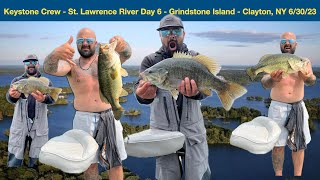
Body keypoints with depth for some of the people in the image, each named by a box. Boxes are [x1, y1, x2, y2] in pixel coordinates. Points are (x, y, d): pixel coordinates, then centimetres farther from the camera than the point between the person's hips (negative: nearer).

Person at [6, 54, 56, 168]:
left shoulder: (45, 82, 6)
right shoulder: (17, 81, 9)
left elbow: (52, 98, -11)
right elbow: (9, 98, -8)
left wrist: (44, 98, -36)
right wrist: (13, 96, -33)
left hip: (39, 128, 0)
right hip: (19, 126, 0)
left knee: (36, 161, 8)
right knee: (14, 162, 3)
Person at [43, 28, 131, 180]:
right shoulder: (71, 65, 3)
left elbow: (126, 54, -18)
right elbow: (49, 68, -18)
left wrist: (122, 46, -44)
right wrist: (55, 53, -42)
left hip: (109, 117, 0)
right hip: (84, 119, 0)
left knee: (116, 162, 6)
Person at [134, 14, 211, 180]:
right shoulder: (150, 61, 1)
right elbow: (143, 84, -17)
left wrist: (195, 92, -40)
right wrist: (145, 94, -42)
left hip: (192, 128, 0)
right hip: (162, 129, 0)